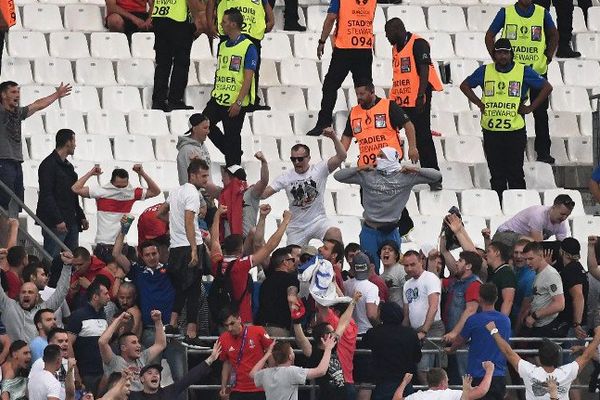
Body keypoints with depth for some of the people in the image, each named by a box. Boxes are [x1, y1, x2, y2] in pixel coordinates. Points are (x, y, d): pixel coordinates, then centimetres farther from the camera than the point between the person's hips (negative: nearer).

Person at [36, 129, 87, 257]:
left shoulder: (68, 166, 20)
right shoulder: (49, 165, -9)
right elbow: (46, 196, -16)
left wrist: (81, 217, 17)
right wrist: (58, 220, -21)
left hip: (71, 222, 9)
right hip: (54, 223, -9)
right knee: (50, 260, -10)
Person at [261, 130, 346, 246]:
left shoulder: (319, 170, -7)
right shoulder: (286, 177, -1)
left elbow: (341, 157, -18)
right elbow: (263, 194, -5)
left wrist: (334, 138, -33)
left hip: (318, 221, -3)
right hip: (296, 227, 3)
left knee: (335, 234, -32)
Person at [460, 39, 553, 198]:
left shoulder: (524, 71, 1)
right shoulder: (485, 71, 7)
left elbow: (547, 87, 4)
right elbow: (465, 85, 19)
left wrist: (531, 108, -2)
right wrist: (479, 103, 7)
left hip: (515, 131, -2)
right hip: (490, 131, 2)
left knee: (515, 174, -2)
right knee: (496, 174, 7)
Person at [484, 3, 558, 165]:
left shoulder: (542, 13, 2)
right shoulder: (506, 12, -1)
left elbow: (554, 35, 18)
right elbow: (489, 36, 6)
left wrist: (548, 57, 7)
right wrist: (496, 59, -1)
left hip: (537, 69, 1)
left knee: (541, 113, 3)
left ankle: (543, 151, 9)